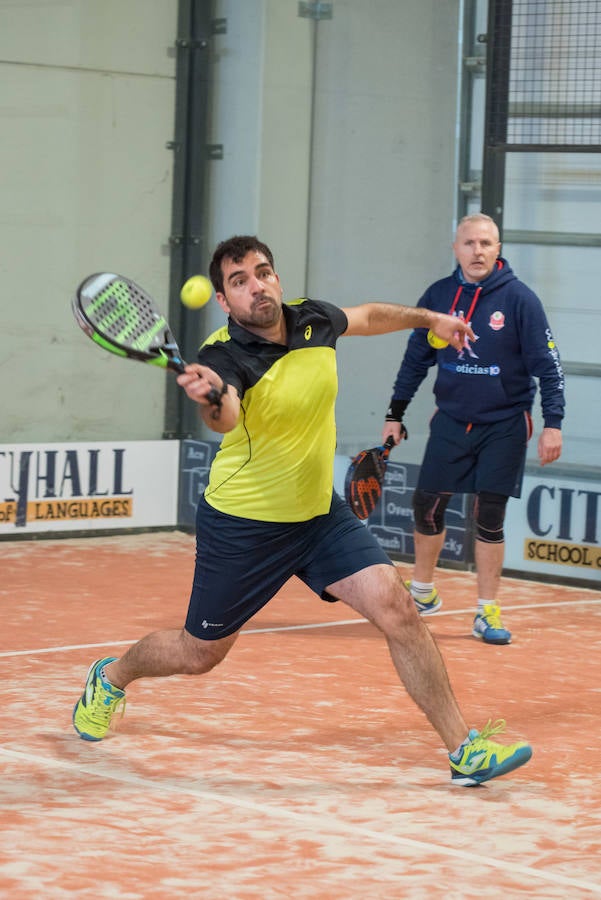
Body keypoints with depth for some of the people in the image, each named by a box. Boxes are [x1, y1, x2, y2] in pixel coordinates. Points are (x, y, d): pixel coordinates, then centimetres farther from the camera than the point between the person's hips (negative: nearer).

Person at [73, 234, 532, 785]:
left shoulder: (313, 320, -6)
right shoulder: (223, 356, -23)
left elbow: (367, 316, 19)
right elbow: (225, 418, -47)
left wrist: (429, 318, 26)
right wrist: (211, 401, -69)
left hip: (320, 513, 4)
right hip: (242, 527, -4)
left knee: (396, 608, -13)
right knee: (198, 655, 11)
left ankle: (464, 750, -8)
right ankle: (111, 676, 44)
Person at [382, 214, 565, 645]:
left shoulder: (519, 298, -10)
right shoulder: (438, 296, -1)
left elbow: (548, 364, -9)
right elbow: (415, 360, 9)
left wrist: (553, 424, -15)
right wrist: (395, 414, 9)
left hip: (504, 426, -3)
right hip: (451, 421, 3)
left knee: (489, 516, -4)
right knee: (427, 505, 5)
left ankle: (488, 612, 6)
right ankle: (422, 592, 27)